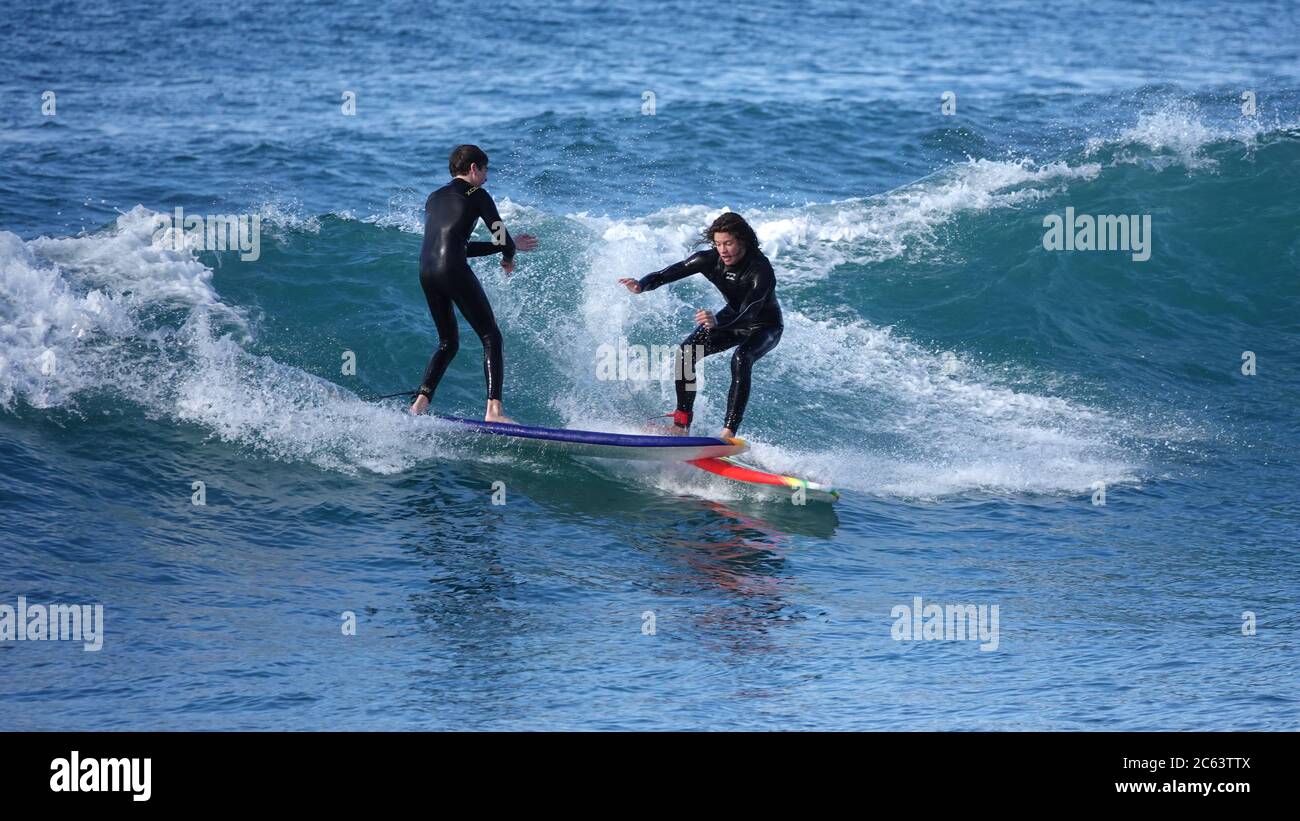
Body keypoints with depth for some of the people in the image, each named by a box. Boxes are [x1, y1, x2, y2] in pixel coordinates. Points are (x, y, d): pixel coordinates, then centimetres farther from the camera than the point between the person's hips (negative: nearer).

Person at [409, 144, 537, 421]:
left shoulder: (434, 198, 26)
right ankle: (494, 409, -13)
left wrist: (511, 245, 33)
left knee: (448, 343, 20)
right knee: (491, 338, 0)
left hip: (426, 272, 7)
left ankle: (420, 402, 6)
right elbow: (503, 239, 2)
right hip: (453, 271, -7)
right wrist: (508, 257, 27)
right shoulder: (477, 196, 6)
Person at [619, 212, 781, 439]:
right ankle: (682, 423, -8)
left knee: (741, 359, -35)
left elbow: (749, 315, -47)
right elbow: (668, 273, -22)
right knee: (686, 352, -16)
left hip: (765, 327, -6)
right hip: (733, 316, 6)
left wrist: (717, 322, -66)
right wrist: (641, 285, -43)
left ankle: (729, 432, -38)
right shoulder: (710, 260, -20)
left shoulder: (760, 270, -35)